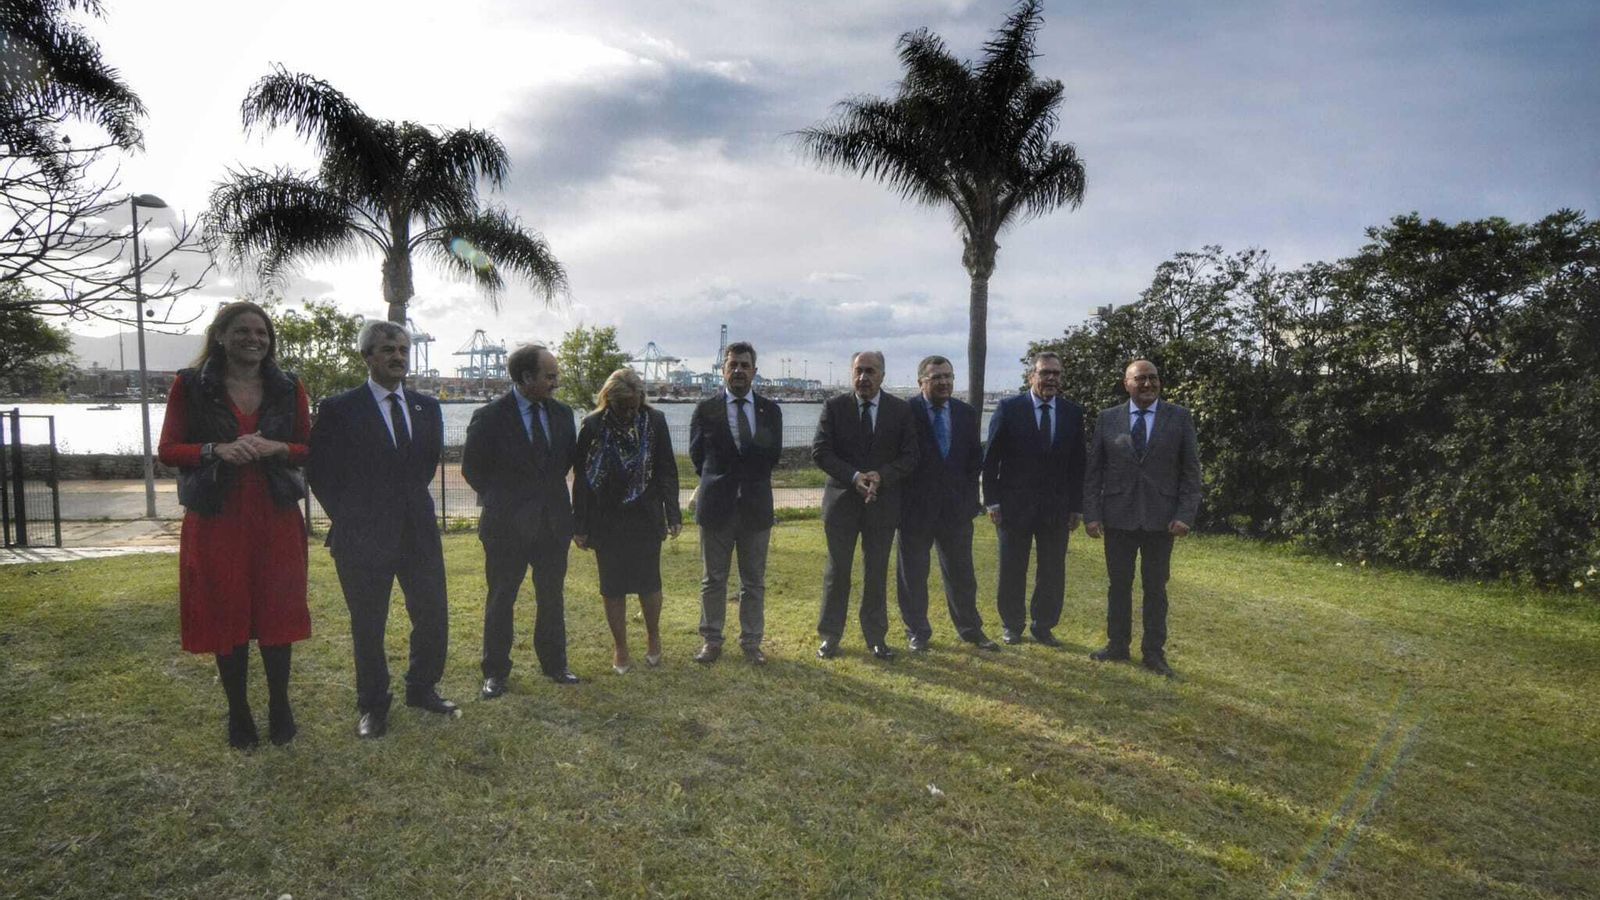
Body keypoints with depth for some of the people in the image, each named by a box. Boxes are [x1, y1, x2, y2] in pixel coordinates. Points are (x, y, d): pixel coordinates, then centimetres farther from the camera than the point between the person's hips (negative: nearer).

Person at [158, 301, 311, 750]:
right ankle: (238, 714, 19)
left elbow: (308, 448, 9)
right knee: (227, 617, 5)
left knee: (277, 613, 5)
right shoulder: (190, 386, 2)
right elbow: (168, 450, 2)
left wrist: (276, 448, -12)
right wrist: (218, 450, -17)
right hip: (216, 518, -1)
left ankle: (280, 709, 20)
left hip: (276, 516, 1)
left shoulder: (288, 388, 7)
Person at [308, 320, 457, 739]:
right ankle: (372, 705, 23)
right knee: (368, 625, 7)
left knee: (433, 616, 9)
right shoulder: (339, 409, -6)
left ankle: (422, 689, 29)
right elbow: (319, 471, -1)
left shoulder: (427, 407, 7)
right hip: (363, 536, -4)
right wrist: (347, 517, 0)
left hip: (419, 530, 4)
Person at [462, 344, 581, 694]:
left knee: (552, 598, 13)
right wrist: (500, 501, -1)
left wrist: (552, 492, 8)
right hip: (507, 524, -4)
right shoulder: (490, 417, -10)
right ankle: (495, 672, 20)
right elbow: (472, 467, -2)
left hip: (553, 522, 4)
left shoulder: (562, 413, 3)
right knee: (501, 599, 8)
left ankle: (554, 664, 27)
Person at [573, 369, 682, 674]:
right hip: (606, 521, 0)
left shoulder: (654, 421, -4)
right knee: (613, 586, 8)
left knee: (649, 582, 7)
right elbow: (582, 478, -2)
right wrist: (580, 526, -2)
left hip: (646, 519, 0)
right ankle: (620, 647, 22)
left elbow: (667, 471, 1)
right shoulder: (593, 426, -6)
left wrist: (673, 515, -3)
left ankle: (653, 637, 30)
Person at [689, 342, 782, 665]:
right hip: (716, 505, -1)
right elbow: (697, 456, 2)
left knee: (754, 581, 10)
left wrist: (727, 467, 0)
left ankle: (751, 642, 23)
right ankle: (711, 641, 23)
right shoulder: (706, 410, -1)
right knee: (713, 580, 10)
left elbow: (773, 455, 1)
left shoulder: (770, 410, 4)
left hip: (756, 506, 1)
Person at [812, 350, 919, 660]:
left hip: (883, 502, 1)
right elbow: (820, 452, -7)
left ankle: (876, 637, 20)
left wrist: (881, 476, -19)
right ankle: (830, 636, 17)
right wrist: (854, 477, -19)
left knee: (877, 573, 9)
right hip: (842, 499, -1)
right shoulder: (834, 407, -1)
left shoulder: (901, 410, 1)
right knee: (837, 571, 6)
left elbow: (909, 457, -2)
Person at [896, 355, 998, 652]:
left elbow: (975, 459, 11)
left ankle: (971, 630, 24)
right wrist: (902, 497, -6)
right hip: (916, 506, -3)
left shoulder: (967, 414, 6)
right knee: (912, 573, 6)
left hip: (957, 506, 3)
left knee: (961, 572, 11)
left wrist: (969, 496, 3)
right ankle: (917, 633, 18)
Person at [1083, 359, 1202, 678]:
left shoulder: (1179, 418, 1)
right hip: (1118, 517, 1)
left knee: (1156, 588, 8)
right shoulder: (1107, 419, 2)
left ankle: (1153, 652, 17)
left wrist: (1185, 515, -9)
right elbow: (1093, 470, 3)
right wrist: (1091, 514, -4)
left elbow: (1191, 470, 0)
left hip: (1160, 518, -1)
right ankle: (1117, 645, 22)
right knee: (1119, 585, 10)